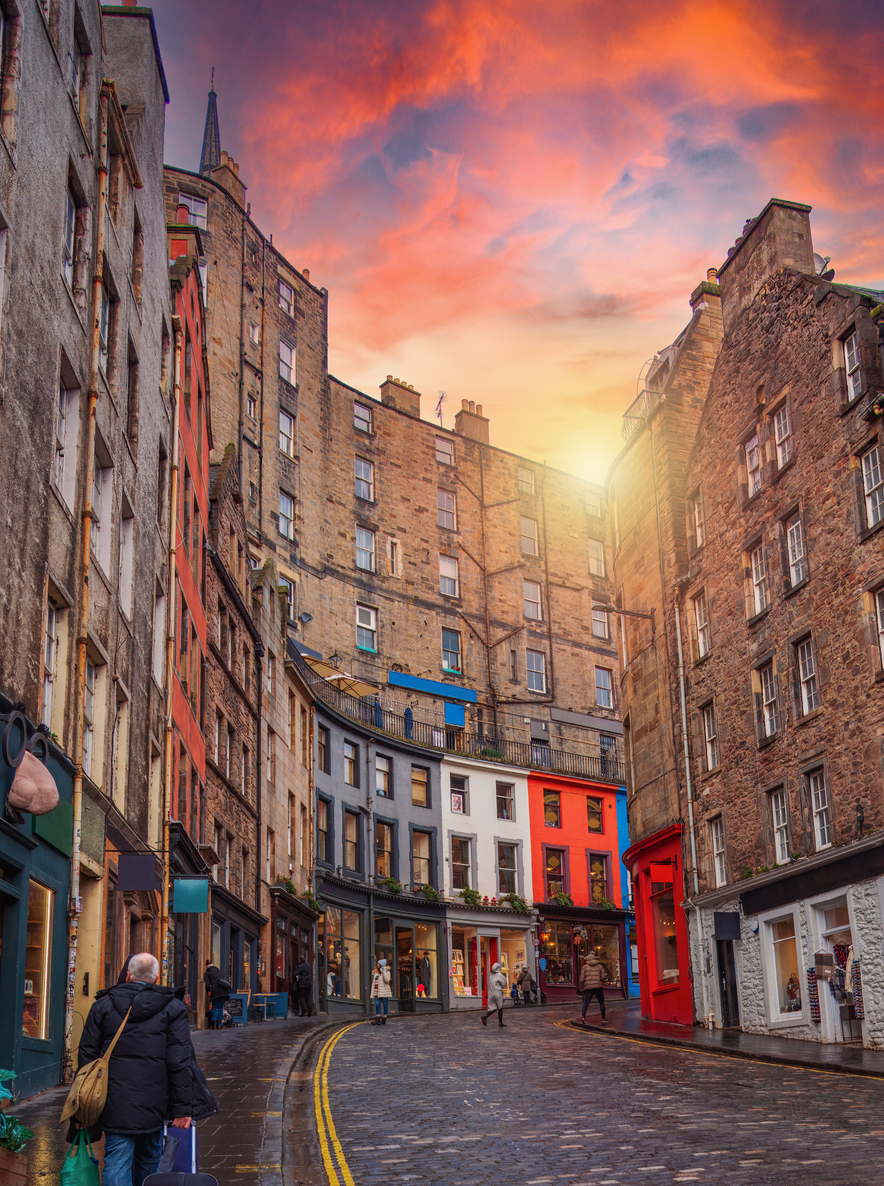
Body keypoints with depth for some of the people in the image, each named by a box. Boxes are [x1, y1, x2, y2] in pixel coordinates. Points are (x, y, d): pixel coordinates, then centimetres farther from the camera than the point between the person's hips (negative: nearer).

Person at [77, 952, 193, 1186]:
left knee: (116, 1162, -1)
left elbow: (87, 1056, 6)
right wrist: (182, 1107, -3)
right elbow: (180, 1062, -5)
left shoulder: (103, 1005, 6)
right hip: (153, 1103, 0)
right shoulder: (173, 1008, 0)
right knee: (149, 1158, 18)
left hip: (115, 1103, 0)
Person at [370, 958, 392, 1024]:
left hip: (384, 991, -6)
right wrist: (373, 991, 14)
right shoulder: (376, 972, 15)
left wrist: (383, 972, -19)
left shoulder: (386, 971, -3)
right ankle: (377, 1019, -6)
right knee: (377, 1005, -2)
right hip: (377, 991, 6)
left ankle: (384, 1020, 5)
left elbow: (387, 981, -18)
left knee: (385, 1005, 0)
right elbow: (374, 982, 18)